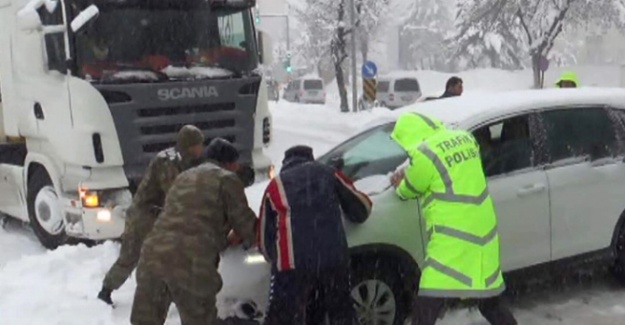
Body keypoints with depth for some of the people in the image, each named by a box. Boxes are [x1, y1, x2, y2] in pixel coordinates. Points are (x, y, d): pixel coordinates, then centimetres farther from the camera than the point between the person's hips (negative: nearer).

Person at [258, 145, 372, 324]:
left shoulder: (275, 185, 18)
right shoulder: (328, 173, 20)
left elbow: (264, 240, 18)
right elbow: (360, 209, 23)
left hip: (292, 263, -1)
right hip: (333, 258, 2)